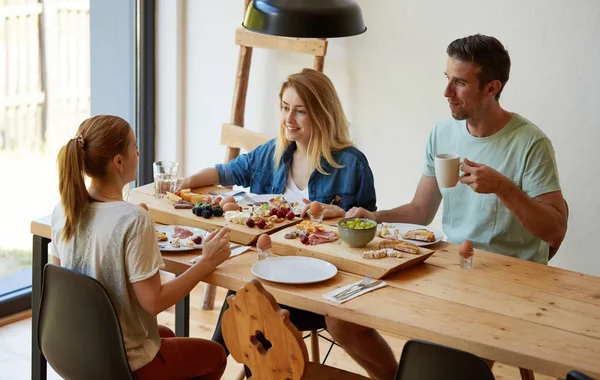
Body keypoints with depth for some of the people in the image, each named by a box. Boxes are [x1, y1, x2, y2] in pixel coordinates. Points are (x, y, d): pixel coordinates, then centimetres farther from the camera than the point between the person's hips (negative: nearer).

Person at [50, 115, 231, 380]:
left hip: (77, 348, 7)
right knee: (215, 355, 20)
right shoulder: (134, 221, -29)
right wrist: (207, 262, -14)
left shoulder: (63, 210, -8)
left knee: (166, 335, 35)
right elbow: (153, 302, -24)